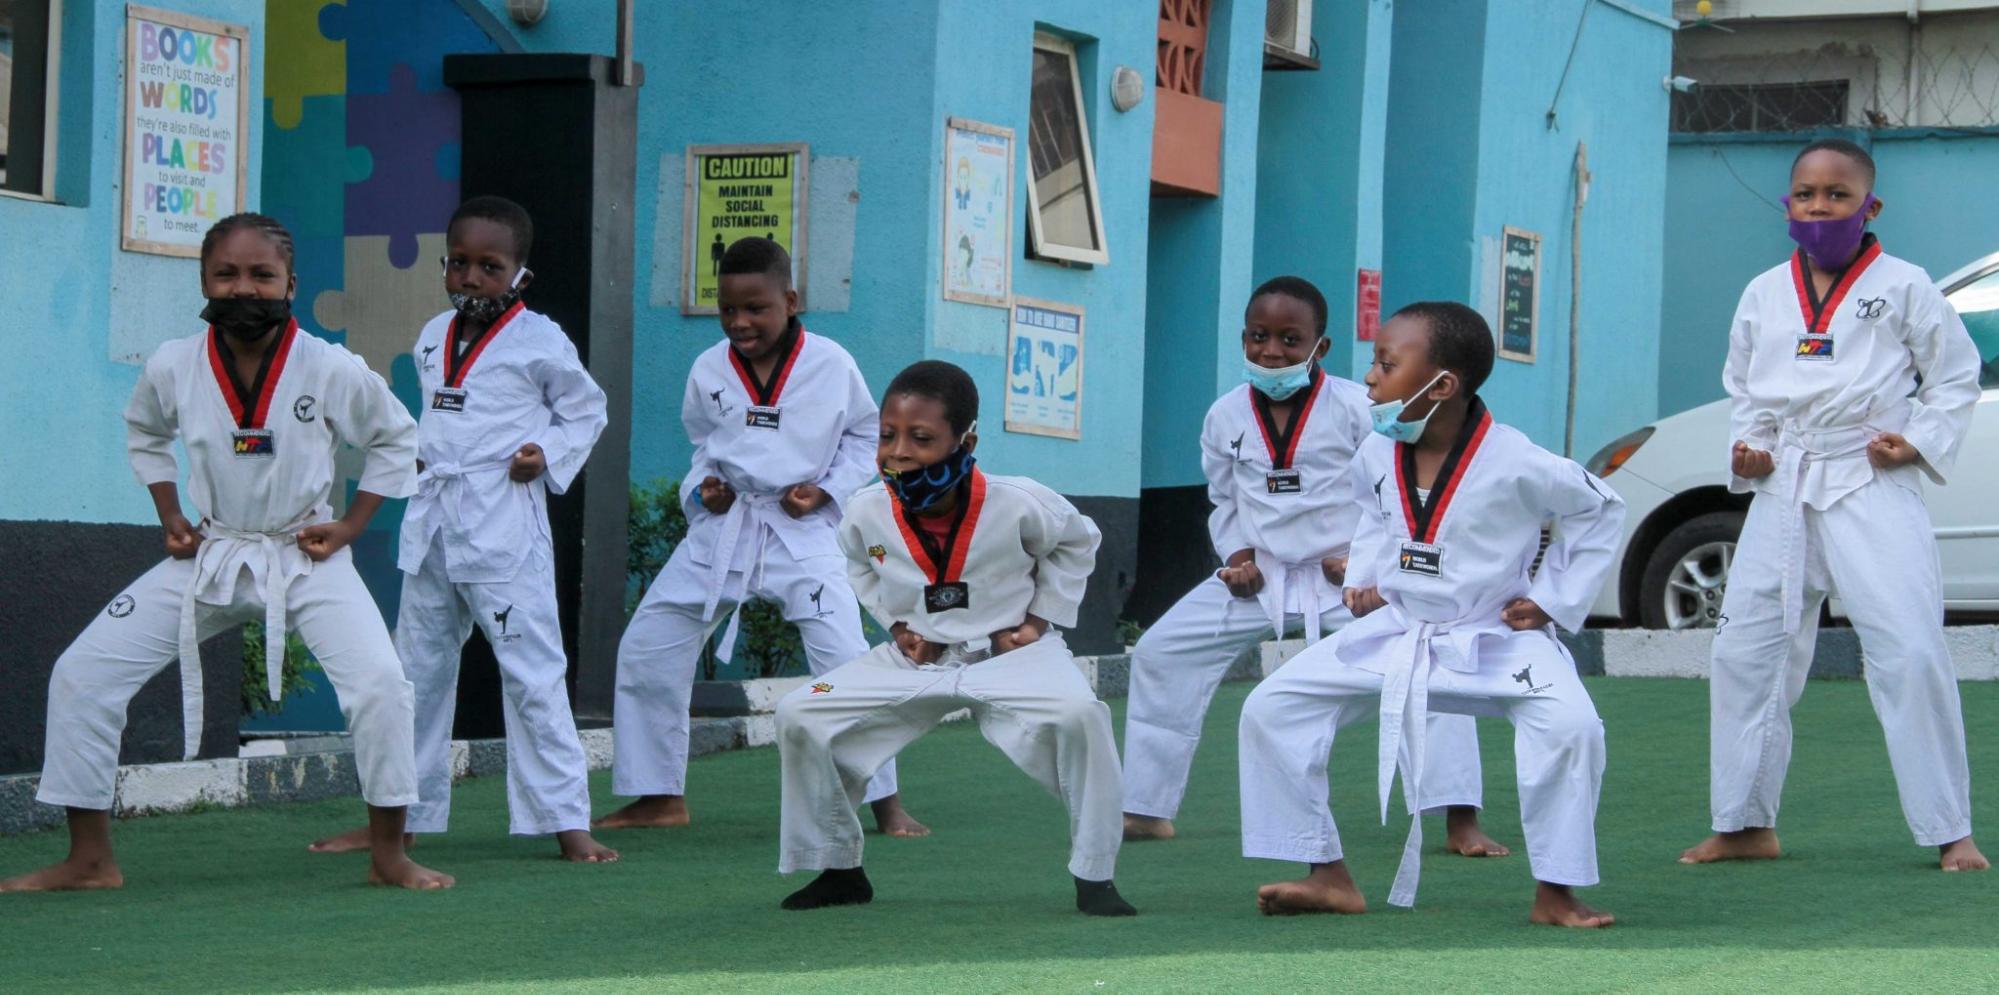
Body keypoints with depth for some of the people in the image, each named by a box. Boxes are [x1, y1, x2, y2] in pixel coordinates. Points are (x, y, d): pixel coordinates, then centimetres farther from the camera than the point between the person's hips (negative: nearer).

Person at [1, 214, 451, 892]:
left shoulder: (332, 370, -16)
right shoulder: (173, 368, -9)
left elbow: (397, 440, 2)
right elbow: (145, 434, 14)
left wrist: (350, 526, -5)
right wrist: (170, 518, 4)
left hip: (305, 557, -2)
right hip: (207, 557, 3)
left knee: (379, 683, -25)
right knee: (82, 676, -6)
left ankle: (388, 855, -5)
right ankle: (89, 859, 6)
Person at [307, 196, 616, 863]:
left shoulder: (539, 342, -7)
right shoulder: (434, 338, 11)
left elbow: (587, 410, 4)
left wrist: (550, 456, -11)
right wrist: (413, 452, 8)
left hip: (503, 521, -7)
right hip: (432, 519, 7)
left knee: (532, 670, -8)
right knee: (418, 669, 14)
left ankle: (567, 821, -5)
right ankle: (401, 815, 24)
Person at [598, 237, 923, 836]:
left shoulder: (831, 365, -7)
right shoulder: (710, 371, -1)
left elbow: (865, 436, 6)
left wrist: (828, 489, -8)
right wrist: (701, 487, -3)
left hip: (801, 532, -3)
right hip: (722, 530, 3)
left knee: (847, 663, -14)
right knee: (645, 651, 2)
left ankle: (886, 804, 1)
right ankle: (661, 798, 17)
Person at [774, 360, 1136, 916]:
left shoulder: (1019, 506, -21)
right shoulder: (867, 515, -14)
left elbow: (1078, 542, 2)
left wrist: (1041, 617, -6)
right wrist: (898, 625, -2)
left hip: (1010, 654, -3)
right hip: (916, 661, 3)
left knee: (1079, 715, -34)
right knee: (799, 717, -9)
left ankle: (1094, 877, -16)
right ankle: (837, 868, 10)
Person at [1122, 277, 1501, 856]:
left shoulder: (1356, 409, -12)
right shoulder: (1227, 416, 0)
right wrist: (1237, 556, -3)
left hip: (1347, 577, -3)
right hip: (1259, 578, 4)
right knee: (1161, 653, -1)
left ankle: (1462, 823, -15)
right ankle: (1146, 812, 12)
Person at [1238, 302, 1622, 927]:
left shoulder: (1515, 465, -19)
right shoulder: (1377, 455, -4)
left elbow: (1599, 510, -3)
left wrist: (1553, 600, -5)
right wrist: (1363, 578, 4)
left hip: (1494, 639, -5)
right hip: (1395, 632, 5)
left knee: (1569, 724, -32)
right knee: (1270, 709, -6)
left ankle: (1556, 894, -14)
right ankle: (1327, 877, 5)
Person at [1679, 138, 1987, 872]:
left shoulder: (1903, 287, -2)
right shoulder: (1764, 295, 9)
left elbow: (1956, 377, 5)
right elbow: (1742, 386, 20)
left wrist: (1920, 442, -8)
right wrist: (1747, 447, 3)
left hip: (1872, 488, -4)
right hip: (1784, 490, 4)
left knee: (1911, 654, -12)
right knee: (1746, 649, 4)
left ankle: (1950, 832, -4)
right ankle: (1745, 824, 17)